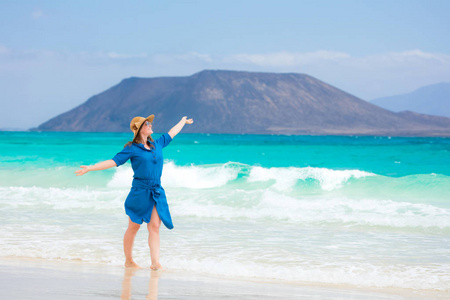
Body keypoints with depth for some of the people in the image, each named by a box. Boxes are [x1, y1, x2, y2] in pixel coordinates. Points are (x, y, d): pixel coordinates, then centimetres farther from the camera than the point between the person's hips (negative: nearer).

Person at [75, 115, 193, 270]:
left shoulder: (157, 144, 13)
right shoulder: (132, 149, -3)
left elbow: (171, 133, 30)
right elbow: (113, 162, -8)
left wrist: (183, 121, 45)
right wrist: (90, 168, -16)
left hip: (157, 192, 4)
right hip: (140, 191, -4)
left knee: (154, 227, -6)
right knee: (133, 227, 5)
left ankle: (155, 262, -12)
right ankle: (128, 261, 17)